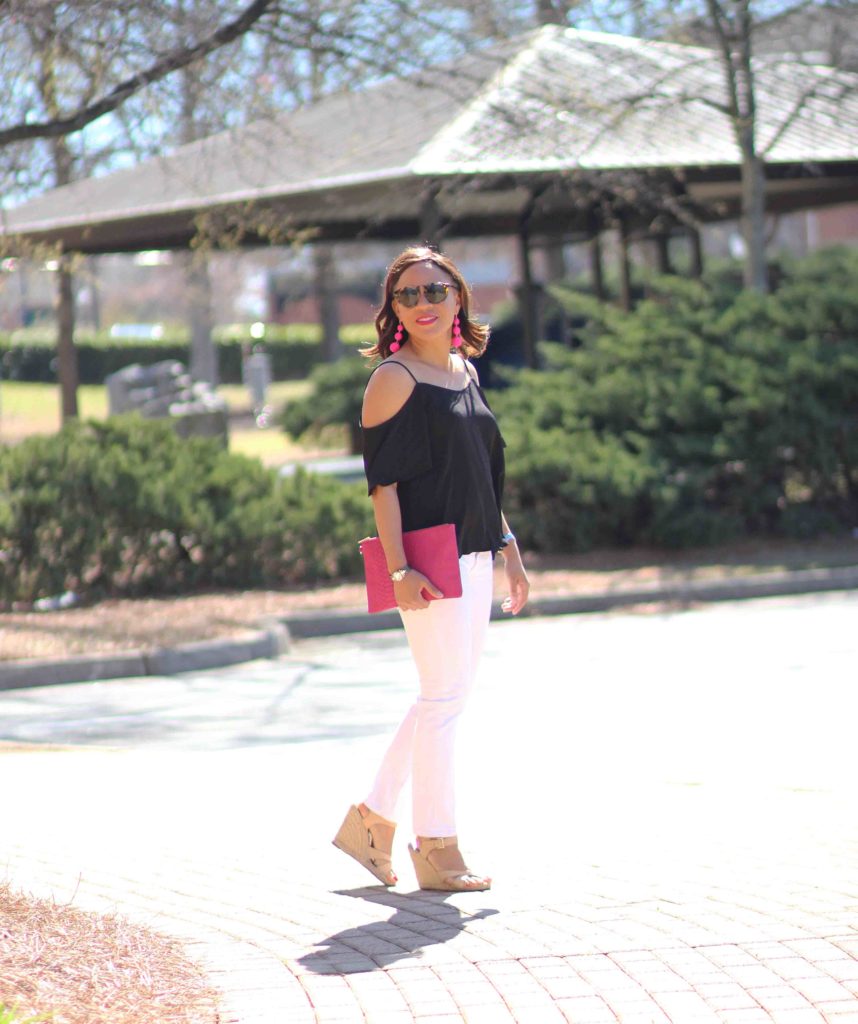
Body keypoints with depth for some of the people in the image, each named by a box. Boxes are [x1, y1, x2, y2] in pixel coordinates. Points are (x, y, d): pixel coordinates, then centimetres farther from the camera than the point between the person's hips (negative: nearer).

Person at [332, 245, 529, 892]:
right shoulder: (394, 378, -8)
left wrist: (509, 550, 18)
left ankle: (372, 820, 22)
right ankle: (437, 849, 5)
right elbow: (382, 480, -13)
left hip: (474, 553, 8)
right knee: (445, 696, -4)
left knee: (448, 695, 12)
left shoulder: (465, 371, 14)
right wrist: (399, 568, -20)